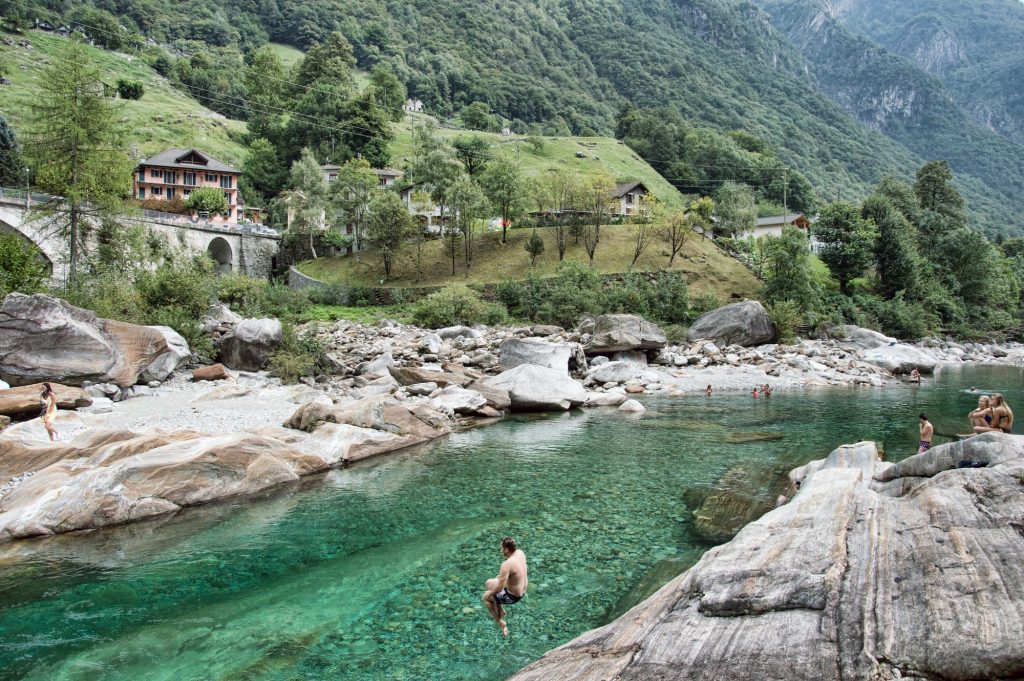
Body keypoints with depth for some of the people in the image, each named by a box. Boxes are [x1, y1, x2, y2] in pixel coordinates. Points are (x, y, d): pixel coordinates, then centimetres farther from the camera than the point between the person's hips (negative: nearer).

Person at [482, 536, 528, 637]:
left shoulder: (506, 565, -33)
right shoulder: (520, 552, -9)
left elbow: (500, 587, -29)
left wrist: (489, 594, -12)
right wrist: (501, 575, 13)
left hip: (513, 596, -8)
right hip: (522, 590, 8)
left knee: (485, 597, 13)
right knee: (489, 583, 22)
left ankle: (501, 623, 17)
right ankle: (501, 611, 32)